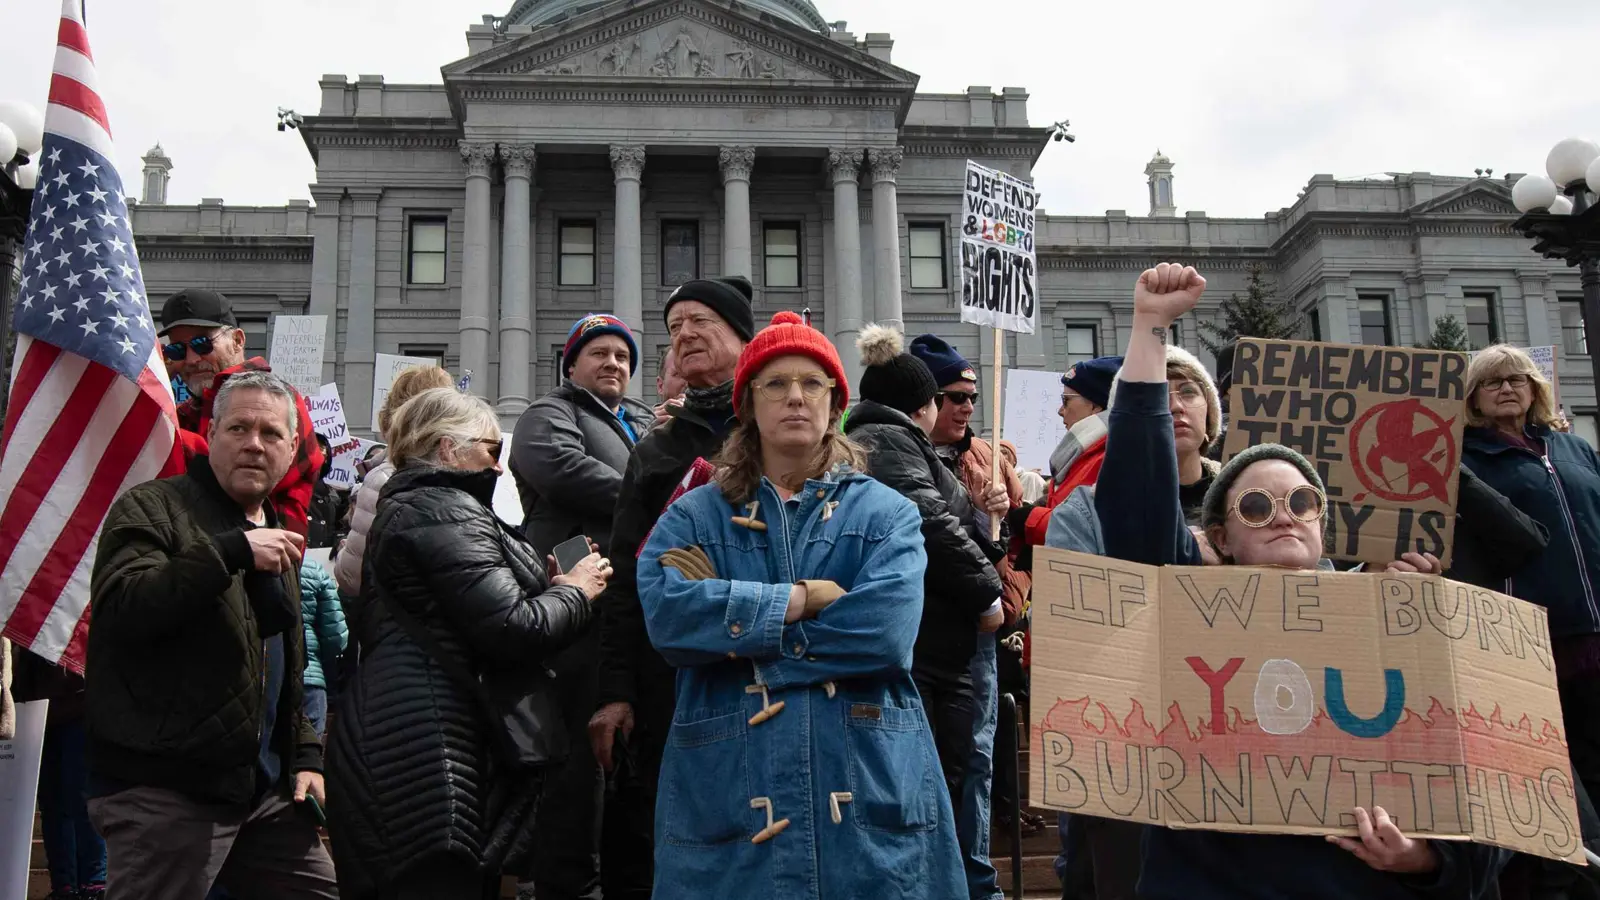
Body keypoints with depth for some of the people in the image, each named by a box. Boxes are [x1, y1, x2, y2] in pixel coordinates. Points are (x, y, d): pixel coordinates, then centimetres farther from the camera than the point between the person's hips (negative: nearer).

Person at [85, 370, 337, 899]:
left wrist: (305, 754, 14)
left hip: (264, 791, 7)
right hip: (162, 794, -7)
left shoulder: (276, 534, 18)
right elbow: (121, 607, -25)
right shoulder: (151, 509, -5)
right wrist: (232, 550, -29)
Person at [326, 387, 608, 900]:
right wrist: (575, 591, -1)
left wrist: (546, 587, 18)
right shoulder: (447, 510, -11)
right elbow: (509, 630, -19)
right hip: (428, 753, -11)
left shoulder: (405, 508, 23)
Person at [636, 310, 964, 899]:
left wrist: (729, 619, -9)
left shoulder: (887, 514, 7)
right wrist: (806, 598, -12)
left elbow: (886, 628, -12)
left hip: (871, 794, 0)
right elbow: (666, 615, -11)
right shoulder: (693, 517, 9)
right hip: (728, 795, 0)